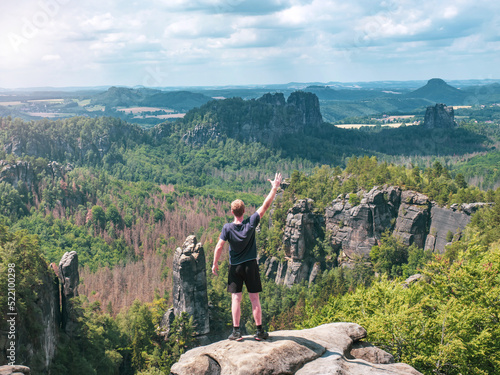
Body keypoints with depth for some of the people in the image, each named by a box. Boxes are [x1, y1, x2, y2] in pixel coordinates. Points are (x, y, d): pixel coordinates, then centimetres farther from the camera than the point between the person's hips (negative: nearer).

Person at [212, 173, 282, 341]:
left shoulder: (227, 228, -11)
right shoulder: (251, 223, -10)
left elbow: (219, 247, -10)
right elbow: (265, 205, -5)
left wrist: (215, 264, 3)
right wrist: (275, 188, 1)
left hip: (235, 267, 0)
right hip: (251, 265, 0)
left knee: (236, 299, 4)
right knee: (254, 299, 5)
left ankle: (236, 332, 4)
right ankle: (260, 331, 9)